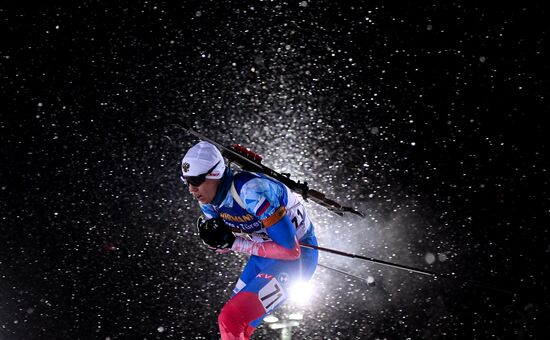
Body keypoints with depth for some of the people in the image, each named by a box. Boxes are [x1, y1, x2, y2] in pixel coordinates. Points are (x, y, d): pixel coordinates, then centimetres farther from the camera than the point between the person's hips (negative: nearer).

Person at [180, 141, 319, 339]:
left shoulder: (251, 191, -32)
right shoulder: (208, 198, -7)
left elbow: (291, 250, -29)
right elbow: (224, 245, 4)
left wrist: (234, 243, -26)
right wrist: (211, 235, -19)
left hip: (297, 255, -8)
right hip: (265, 255, 8)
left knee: (231, 319, -20)